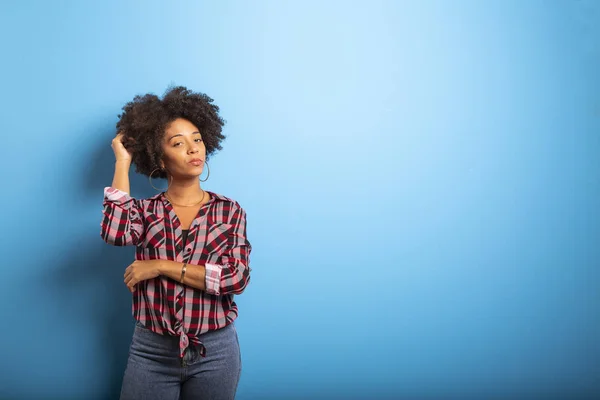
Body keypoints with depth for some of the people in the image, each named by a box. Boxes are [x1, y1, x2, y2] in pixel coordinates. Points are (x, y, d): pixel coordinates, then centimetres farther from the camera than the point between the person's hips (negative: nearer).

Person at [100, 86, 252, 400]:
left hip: (215, 352, 0)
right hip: (151, 352, 0)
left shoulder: (229, 210, -1)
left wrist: (162, 267, -16)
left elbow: (237, 277, -13)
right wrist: (122, 162, -13)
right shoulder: (145, 210, 0)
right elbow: (115, 233, -22)